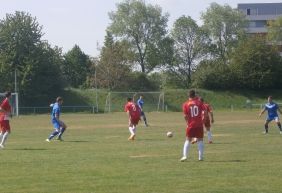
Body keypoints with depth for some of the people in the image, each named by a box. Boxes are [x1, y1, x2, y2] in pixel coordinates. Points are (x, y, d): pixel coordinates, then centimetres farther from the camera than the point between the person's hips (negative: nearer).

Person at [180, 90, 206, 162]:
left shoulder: (185, 104, -1)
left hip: (190, 125, 0)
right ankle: (201, 156, 5)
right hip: (199, 125, 0)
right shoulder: (199, 102, 0)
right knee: (200, 140, 9)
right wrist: (202, 119, 6)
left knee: (188, 140, 8)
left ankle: (185, 156, -4)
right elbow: (205, 112, -8)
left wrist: (188, 123, 8)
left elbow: (185, 116, -7)